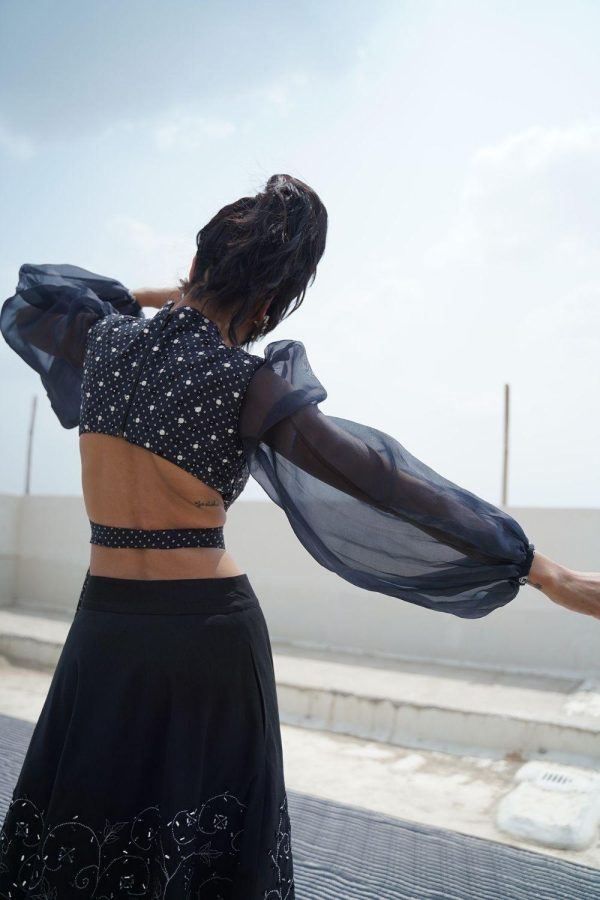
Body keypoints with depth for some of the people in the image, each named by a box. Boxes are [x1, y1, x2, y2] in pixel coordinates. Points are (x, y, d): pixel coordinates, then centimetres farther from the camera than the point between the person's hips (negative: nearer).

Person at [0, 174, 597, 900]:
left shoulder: (105, 341, 0)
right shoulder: (247, 381, -14)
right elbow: (380, 484, -21)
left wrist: (146, 298, 19)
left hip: (105, 621, 4)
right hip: (210, 626, -3)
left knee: (83, 827, 17)